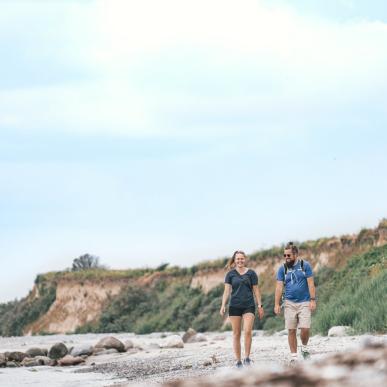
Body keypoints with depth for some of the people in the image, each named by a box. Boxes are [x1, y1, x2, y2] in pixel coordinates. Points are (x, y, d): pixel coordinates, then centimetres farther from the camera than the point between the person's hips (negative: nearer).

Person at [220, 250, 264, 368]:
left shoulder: (251, 273, 5)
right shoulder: (230, 274, 6)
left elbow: (256, 290, 8)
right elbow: (227, 290, 3)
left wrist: (260, 306, 5)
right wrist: (223, 305, -7)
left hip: (249, 306, -1)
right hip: (234, 306, 1)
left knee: (248, 331, -16)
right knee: (236, 334, 2)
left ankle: (247, 358, -5)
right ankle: (238, 361, 7)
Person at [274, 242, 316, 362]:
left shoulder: (305, 265, -1)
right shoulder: (282, 269, 4)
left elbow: (311, 284, -2)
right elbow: (279, 287, 2)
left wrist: (313, 300, -9)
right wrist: (276, 304, -5)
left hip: (304, 303, -2)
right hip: (290, 303, 2)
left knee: (305, 328, -11)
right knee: (291, 330, 1)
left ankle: (304, 348, 17)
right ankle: (293, 356, 8)